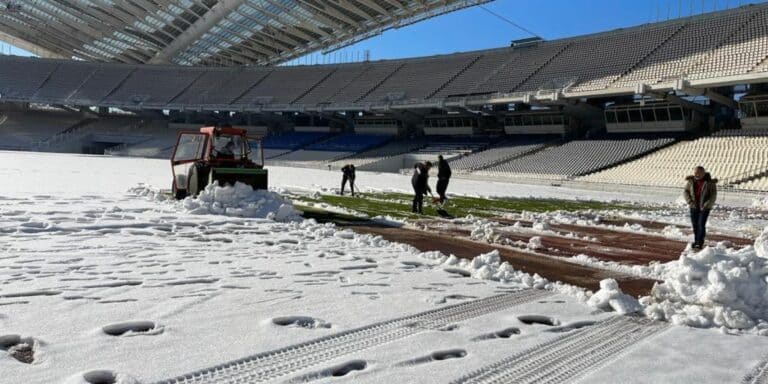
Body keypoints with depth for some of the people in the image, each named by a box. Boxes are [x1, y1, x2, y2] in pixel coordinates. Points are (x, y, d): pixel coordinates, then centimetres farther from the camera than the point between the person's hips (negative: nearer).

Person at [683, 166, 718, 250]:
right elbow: (686, 192, 6)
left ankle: (700, 243, -3)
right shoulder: (691, 181, 1)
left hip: (704, 207, -4)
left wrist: (706, 205, -16)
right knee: (695, 224, 8)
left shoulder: (710, 182, -9)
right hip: (694, 207, 4)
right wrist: (690, 201, -8)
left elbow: (713, 195, -8)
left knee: (701, 224, -9)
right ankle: (696, 241, 21)